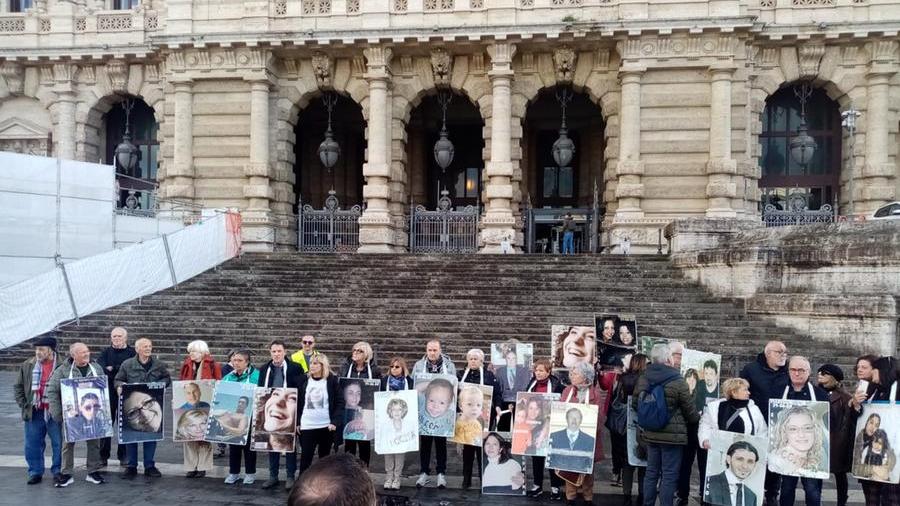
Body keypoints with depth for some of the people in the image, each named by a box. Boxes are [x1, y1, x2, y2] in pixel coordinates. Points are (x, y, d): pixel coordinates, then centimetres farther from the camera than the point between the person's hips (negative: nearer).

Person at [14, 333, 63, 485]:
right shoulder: (27, 365, 4)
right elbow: (18, 386, 11)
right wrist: (23, 404, 3)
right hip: (34, 413, 3)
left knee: (58, 443, 5)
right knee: (33, 444, 9)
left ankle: (58, 471, 18)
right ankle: (35, 472, 22)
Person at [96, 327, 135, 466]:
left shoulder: (132, 352, 6)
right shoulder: (106, 352, 12)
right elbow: (99, 367, -5)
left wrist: (112, 368, -10)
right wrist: (119, 370, -18)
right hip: (108, 393, 2)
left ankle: (123, 456, 11)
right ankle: (103, 456, 9)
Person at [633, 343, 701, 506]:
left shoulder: (643, 379, -1)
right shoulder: (677, 381, -16)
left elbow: (635, 403, 9)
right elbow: (690, 410, -7)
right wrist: (697, 418, 15)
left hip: (650, 433, 6)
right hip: (672, 435, -5)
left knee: (651, 472, 15)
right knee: (669, 475, 2)